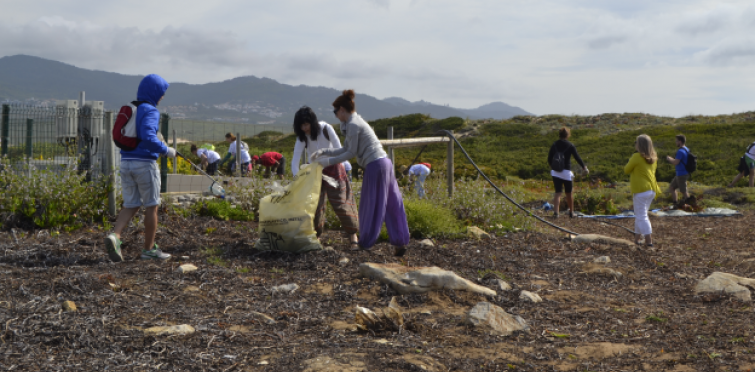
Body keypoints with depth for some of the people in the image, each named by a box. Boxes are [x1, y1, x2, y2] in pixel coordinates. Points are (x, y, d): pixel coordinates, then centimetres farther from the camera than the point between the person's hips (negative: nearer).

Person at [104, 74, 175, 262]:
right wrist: (166, 151, -13)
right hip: (145, 163, -7)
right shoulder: (150, 111, -12)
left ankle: (115, 235, -13)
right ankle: (149, 249, 12)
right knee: (151, 206, 5)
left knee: (130, 206, 11)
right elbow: (148, 137, -27)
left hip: (126, 162, 7)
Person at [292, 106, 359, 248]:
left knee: (341, 203, -6)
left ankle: (353, 238, -1)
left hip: (333, 169, -3)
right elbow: (295, 159, -19)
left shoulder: (325, 129, -18)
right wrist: (296, 175, -33)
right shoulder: (302, 138, -11)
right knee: (315, 204, 0)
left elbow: (338, 149, -12)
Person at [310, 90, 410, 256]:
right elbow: (345, 149, 21)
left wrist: (330, 161, -3)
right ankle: (400, 242, 9)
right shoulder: (355, 121, 19)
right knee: (392, 205, 7)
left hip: (375, 166, -9)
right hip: (384, 163, 9)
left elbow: (351, 153, -10)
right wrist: (324, 151, 18)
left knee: (371, 206, 2)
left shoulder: (353, 124, -10)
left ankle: (365, 243, 13)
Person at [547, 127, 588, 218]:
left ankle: (556, 211, -17)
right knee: (568, 193, 13)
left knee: (558, 192, 1)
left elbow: (549, 159, 8)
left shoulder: (554, 145, 3)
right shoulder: (570, 146, -5)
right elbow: (577, 157, -3)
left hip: (555, 172, 2)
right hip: (566, 172, -2)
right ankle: (571, 212, 26)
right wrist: (584, 167, 10)